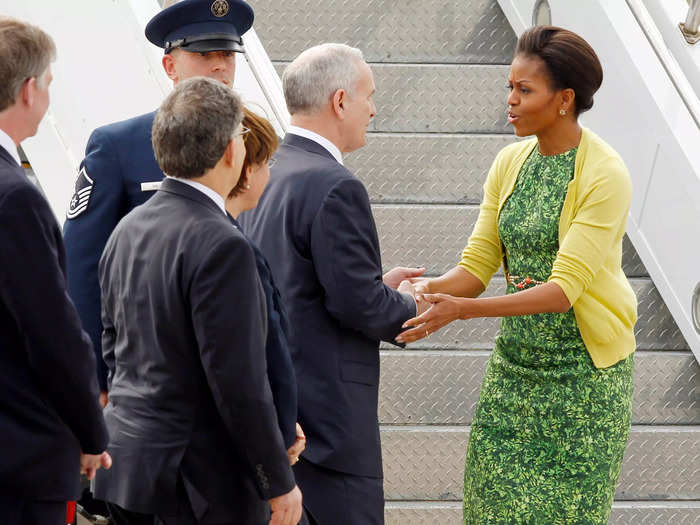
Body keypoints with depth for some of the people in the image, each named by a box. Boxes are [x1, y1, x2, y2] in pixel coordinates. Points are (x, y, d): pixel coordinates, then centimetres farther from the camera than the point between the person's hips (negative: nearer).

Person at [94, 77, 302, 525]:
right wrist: (280, 483, -10)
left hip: (126, 468, 9)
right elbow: (241, 383, -19)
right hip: (197, 485, -8)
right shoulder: (221, 246, -19)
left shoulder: (128, 229, 8)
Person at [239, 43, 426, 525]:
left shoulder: (261, 174, 11)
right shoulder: (334, 187, -17)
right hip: (324, 410, -9)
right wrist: (408, 305, 2)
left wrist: (379, 286, 16)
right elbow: (361, 307, -18)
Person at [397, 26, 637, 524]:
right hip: (517, 361, 6)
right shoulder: (511, 162, 4)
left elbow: (564, 288, -24)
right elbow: (477, 265, 3)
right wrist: (423, 292, -18)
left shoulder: (606, 175, -17)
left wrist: (460, 309, -32)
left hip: (585, 366, -6)